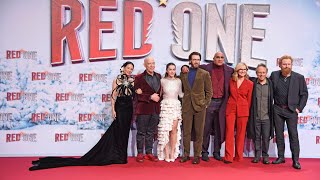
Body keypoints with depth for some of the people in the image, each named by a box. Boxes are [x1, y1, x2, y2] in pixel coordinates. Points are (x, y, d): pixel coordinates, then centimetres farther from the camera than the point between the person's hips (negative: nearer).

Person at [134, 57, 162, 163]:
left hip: (155, 109, 5)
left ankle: (149, 153, 21)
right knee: (141, 132, 3)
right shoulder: (139, 78, -4)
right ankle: (140, 154, 13)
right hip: (143, 108, -5)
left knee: (151, 133, 12)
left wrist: (158, 97, 2)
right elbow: (138, 95, -9)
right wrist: (150, 97, -15)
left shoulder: (158, 76, 12)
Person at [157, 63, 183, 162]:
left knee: (174, 129, -4)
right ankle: (166, 154, 4)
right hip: (165, 106, -1)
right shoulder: (162, 81, 4)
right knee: (165, 130, -4)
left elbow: (180, 94, 11)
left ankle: (172, 153, 5)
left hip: (176, 106, 1)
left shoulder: (178, 81, 8)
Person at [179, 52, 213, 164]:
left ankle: (197, 155, 12)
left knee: (199, 132, 3)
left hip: (199, 106, -2)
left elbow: (209, 91, 5)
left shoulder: (205, 74, 5)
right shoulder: (183, 74, 11)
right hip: (187, 106, 2)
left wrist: (206, 103, -3)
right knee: (186, 132, 4)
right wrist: (183, 101, 5)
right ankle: (186, 154, 15)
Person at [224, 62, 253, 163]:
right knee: (229, 132, -5)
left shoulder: (250, 84, 3)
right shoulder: (231, 81, 8)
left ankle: (238, 156, 14)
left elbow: (249, 99, 7)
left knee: (240, 133, 3)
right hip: (230, 108, 1)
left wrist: (247, 111, 7)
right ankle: (228, 157, -2)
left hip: (243, 110, -1)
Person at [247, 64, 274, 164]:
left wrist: (271, 114, 4)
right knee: (256, 137, 8)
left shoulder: (270, 84, 2)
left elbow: (272, 100, 7)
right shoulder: (252, 83, 0)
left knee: (266, 137, 6)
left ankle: (265, 156, 19)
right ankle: (257, 155, 20)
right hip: (255, 116, 0)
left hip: (266, 116, 0)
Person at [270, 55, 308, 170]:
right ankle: (281, 157, 18)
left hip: (292, 110, -2)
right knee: (279, 134, 8)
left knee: (293, 135, -3)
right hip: (278, 110, 2)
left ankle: (296, 160, 2)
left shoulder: (299, 77, -1)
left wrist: (299, 108, -4)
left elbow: (304, 94, 3)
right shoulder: (274, 75, 3)